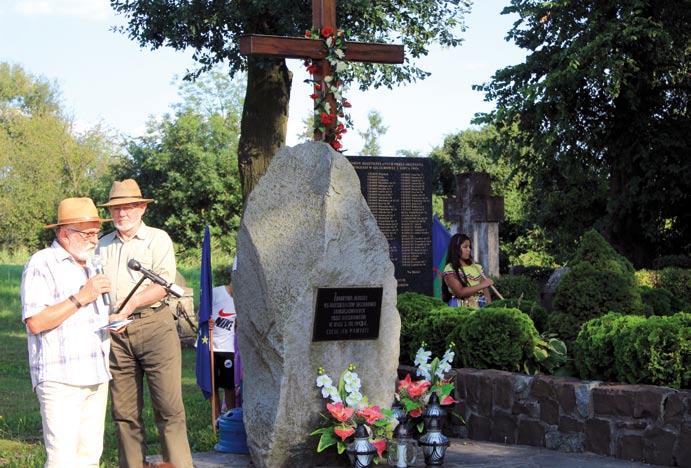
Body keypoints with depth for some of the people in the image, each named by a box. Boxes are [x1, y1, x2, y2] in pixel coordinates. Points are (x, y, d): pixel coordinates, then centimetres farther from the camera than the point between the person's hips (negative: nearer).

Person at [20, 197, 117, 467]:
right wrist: (81, 297, -17)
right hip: (60, 379, -8)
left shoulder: (90, 267, 21)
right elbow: (35, 322, -16)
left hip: (96, 377, 8)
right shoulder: (41, 264, -5)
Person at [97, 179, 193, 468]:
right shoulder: (103, 246, 18)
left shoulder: (157, 239, 5)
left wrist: (131, 303, -17)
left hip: (154, 327, -4)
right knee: (124, 412, 5)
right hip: (115, 333, 4)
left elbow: (164, 283, -7)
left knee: (169, 408, -6)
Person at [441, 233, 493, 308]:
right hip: (462, 309, -4)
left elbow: (485, 290, 12)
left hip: (480, 308, 4)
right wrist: (482, 285, -14)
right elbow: (460, 292, -12)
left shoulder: (477, 267, 14)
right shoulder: (450, 269, -3)